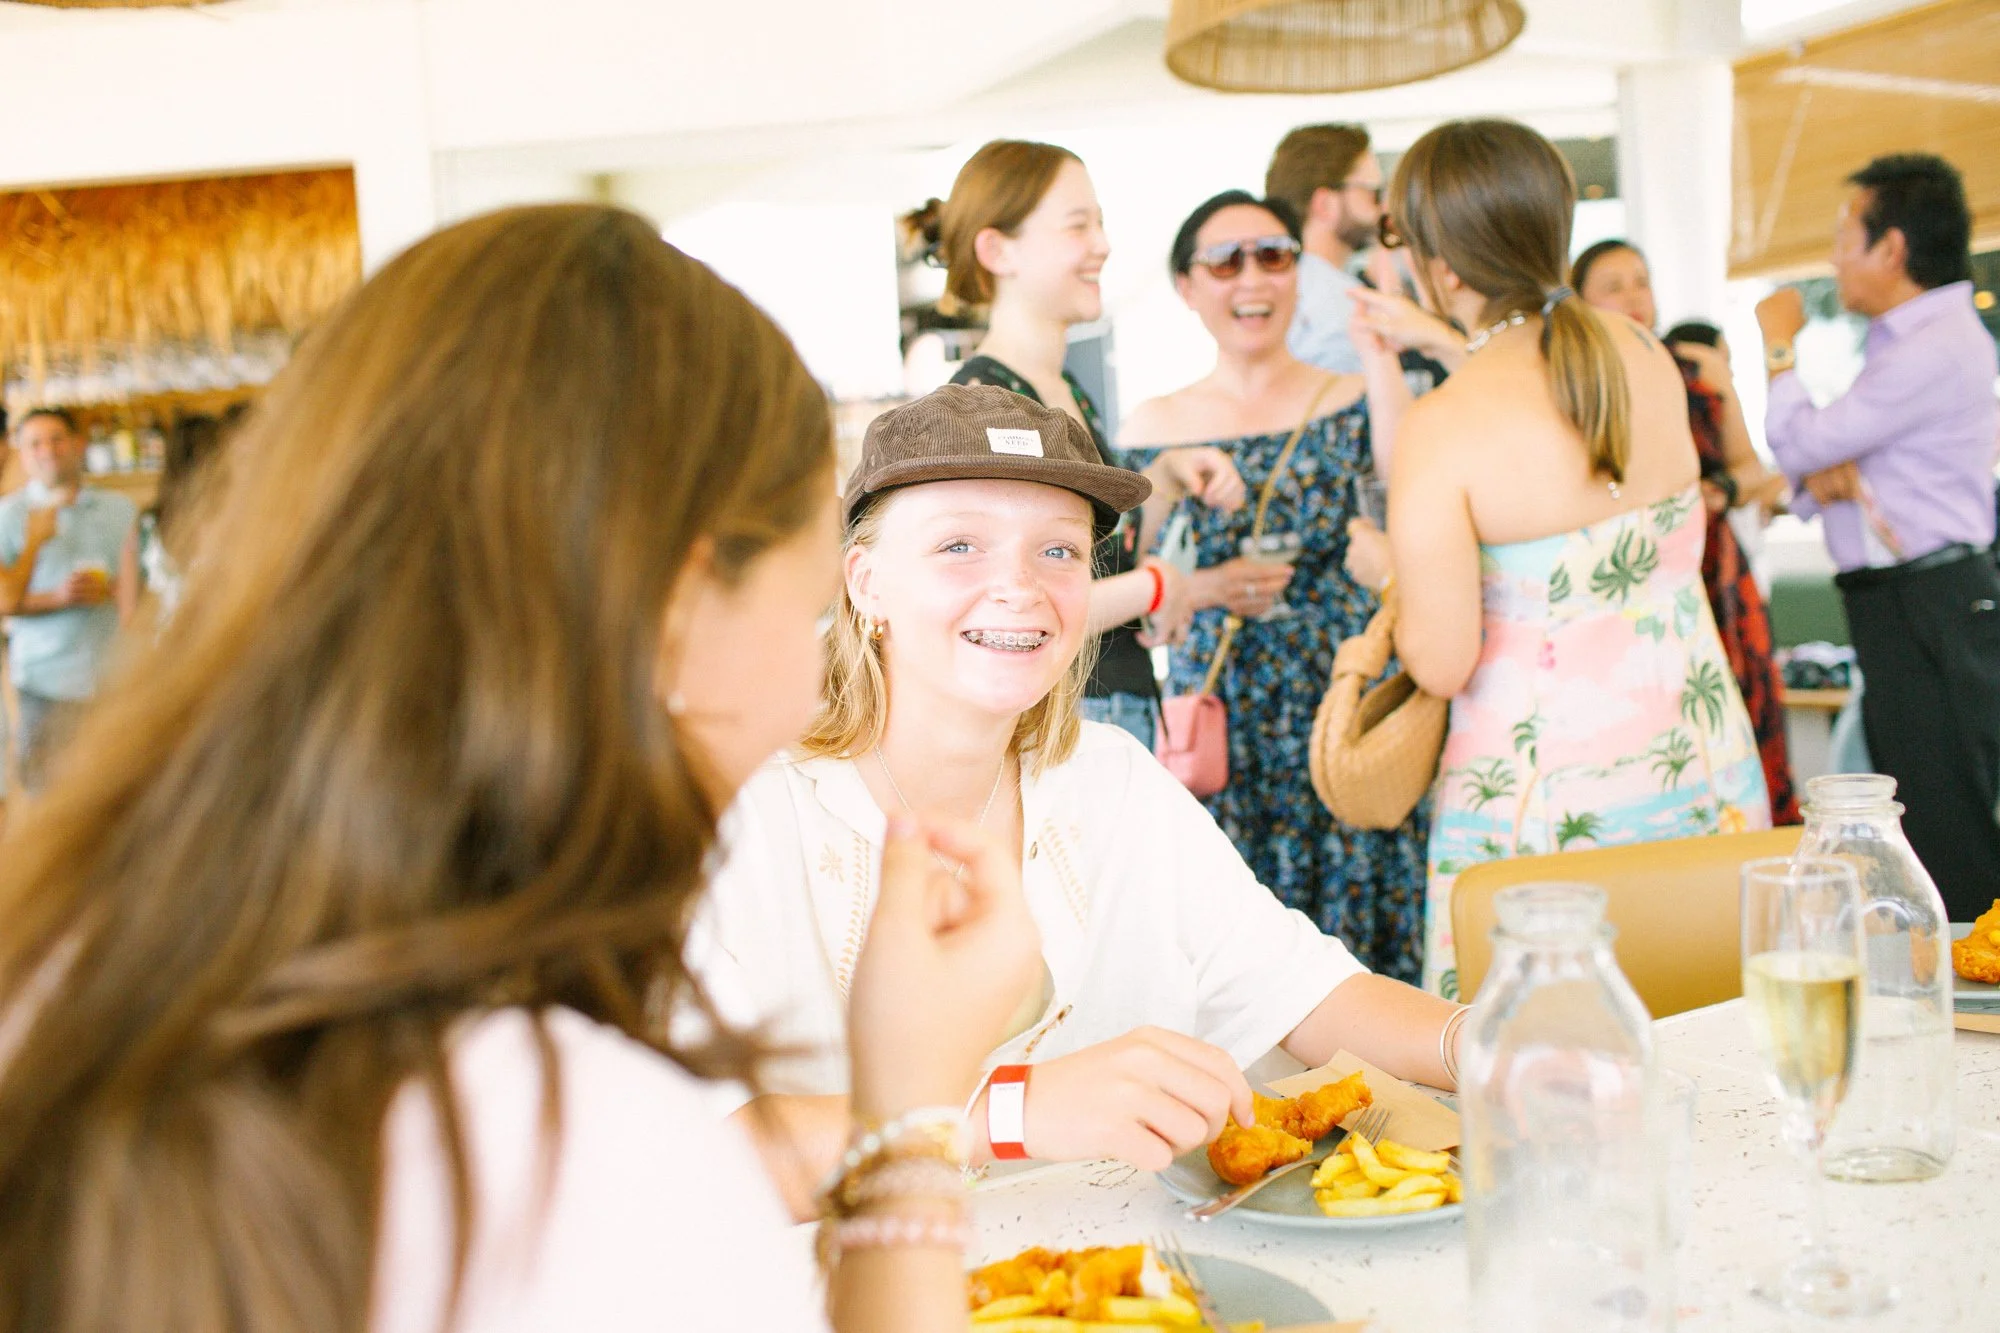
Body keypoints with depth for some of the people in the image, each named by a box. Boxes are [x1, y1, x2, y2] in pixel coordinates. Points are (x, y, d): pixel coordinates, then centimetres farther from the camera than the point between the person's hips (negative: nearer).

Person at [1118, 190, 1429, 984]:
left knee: (1360, 918, 2)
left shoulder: (1354, 404, 3)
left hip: (1347, 693, 0)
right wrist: (1204, 591, -11)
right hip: (1220, 716, 1)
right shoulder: (1155, 429, 5)